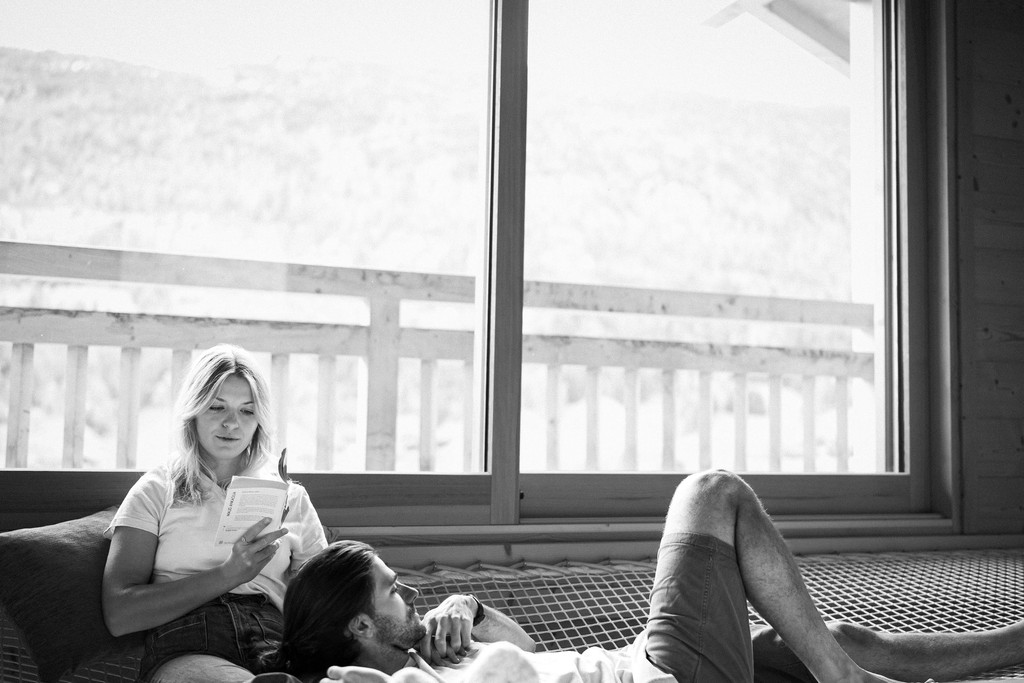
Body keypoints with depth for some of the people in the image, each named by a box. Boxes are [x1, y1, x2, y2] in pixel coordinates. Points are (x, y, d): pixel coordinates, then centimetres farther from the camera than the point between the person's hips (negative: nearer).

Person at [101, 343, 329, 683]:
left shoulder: (292, 498, 22)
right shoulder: (156, 490, 14)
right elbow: (118, 615, 1)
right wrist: (228, 575, -9)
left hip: (275, 645, 3)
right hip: (185, 650, -3)